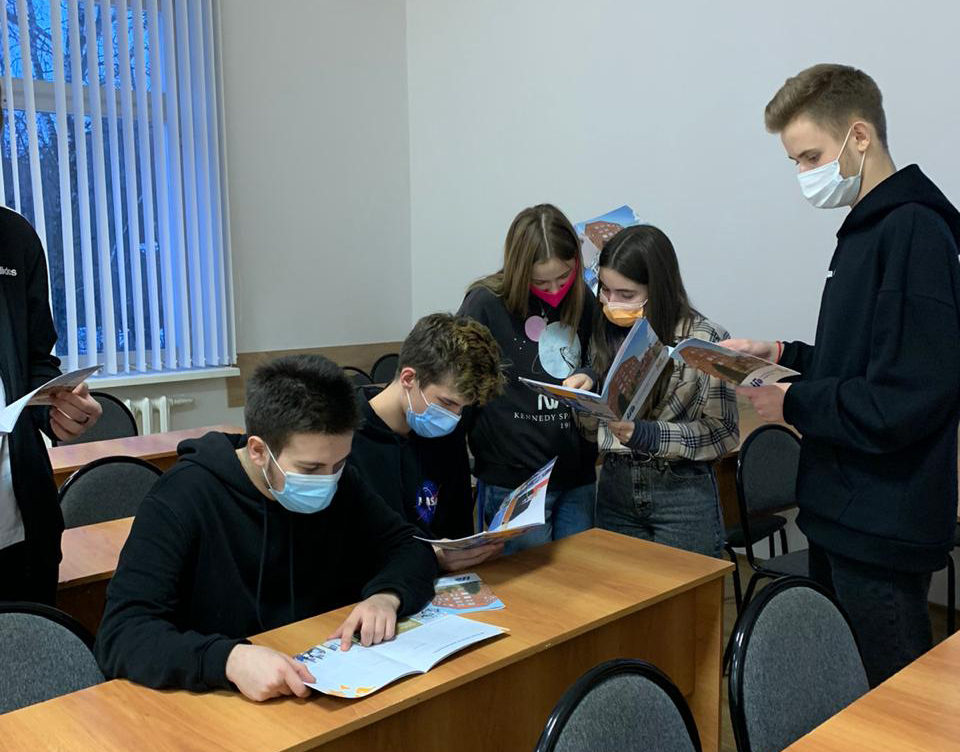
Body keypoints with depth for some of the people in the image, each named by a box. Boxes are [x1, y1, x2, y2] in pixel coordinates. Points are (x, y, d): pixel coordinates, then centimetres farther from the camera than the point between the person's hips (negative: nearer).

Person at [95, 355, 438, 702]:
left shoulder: (339, 484, -3)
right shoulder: (185, 497, -16)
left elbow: (409, 548, 4)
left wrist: (385, 596, -16)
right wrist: (231, 659, -38)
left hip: (322, 686, 3)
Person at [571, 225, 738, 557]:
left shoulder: (705, 338, -11)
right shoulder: (605, 331, 3)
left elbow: (724, 432, -10)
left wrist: (646, 434, -21)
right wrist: (585, 389, -11)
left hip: (682, 492, -4)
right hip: (615, 487, 4)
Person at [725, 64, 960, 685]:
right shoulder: (867, 229, 12)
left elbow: (906, 401, -24)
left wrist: (794, 405, -14)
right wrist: (783, 354, 8)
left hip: (884, 528, -9)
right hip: (845, 514, 9)